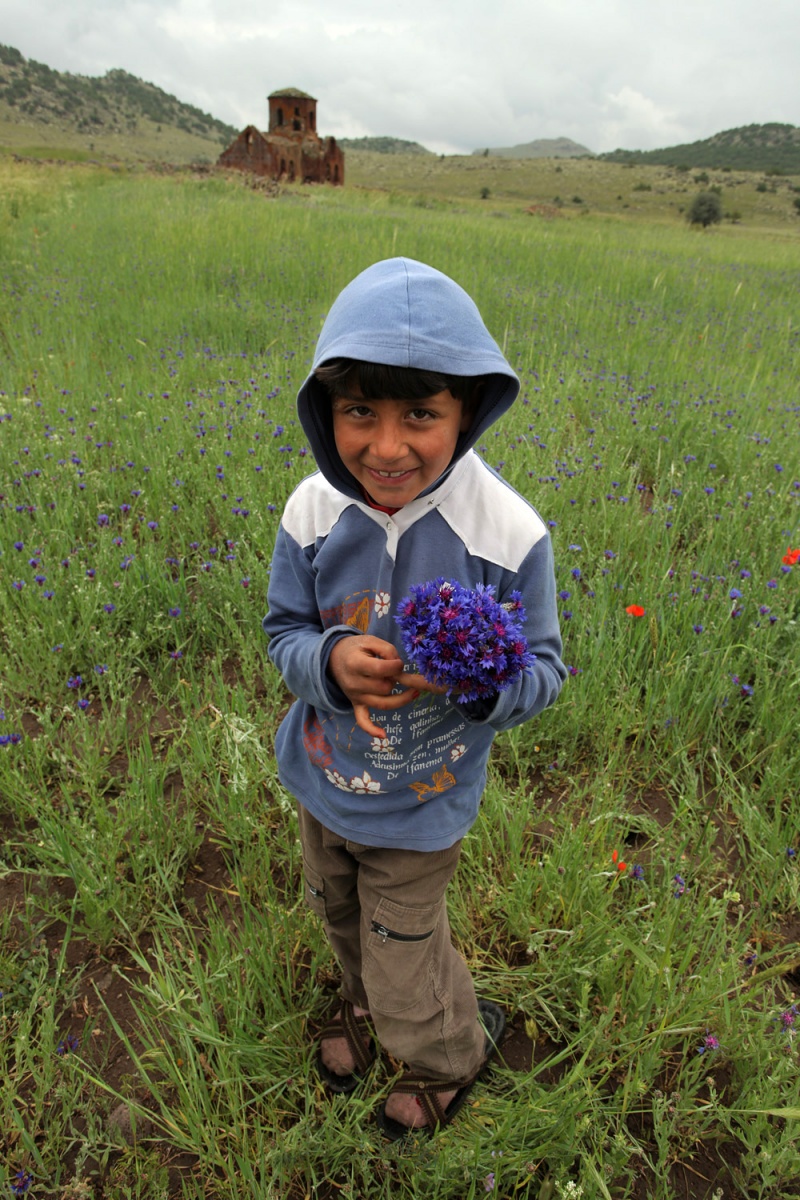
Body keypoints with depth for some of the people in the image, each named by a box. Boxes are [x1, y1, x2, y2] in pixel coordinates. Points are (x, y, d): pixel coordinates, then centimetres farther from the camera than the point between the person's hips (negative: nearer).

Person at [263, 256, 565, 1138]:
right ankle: (363, 998, 68)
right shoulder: (312, 512, -18)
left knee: (404, 963, 17)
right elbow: (284, 631, -6)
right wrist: (330, 662, -29)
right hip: (321, 782, 4)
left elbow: (542, 670, -15)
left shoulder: (508, 533, -26)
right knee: (340, 918, 31)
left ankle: (457, 1049, 54)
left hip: (420, 806, -4)